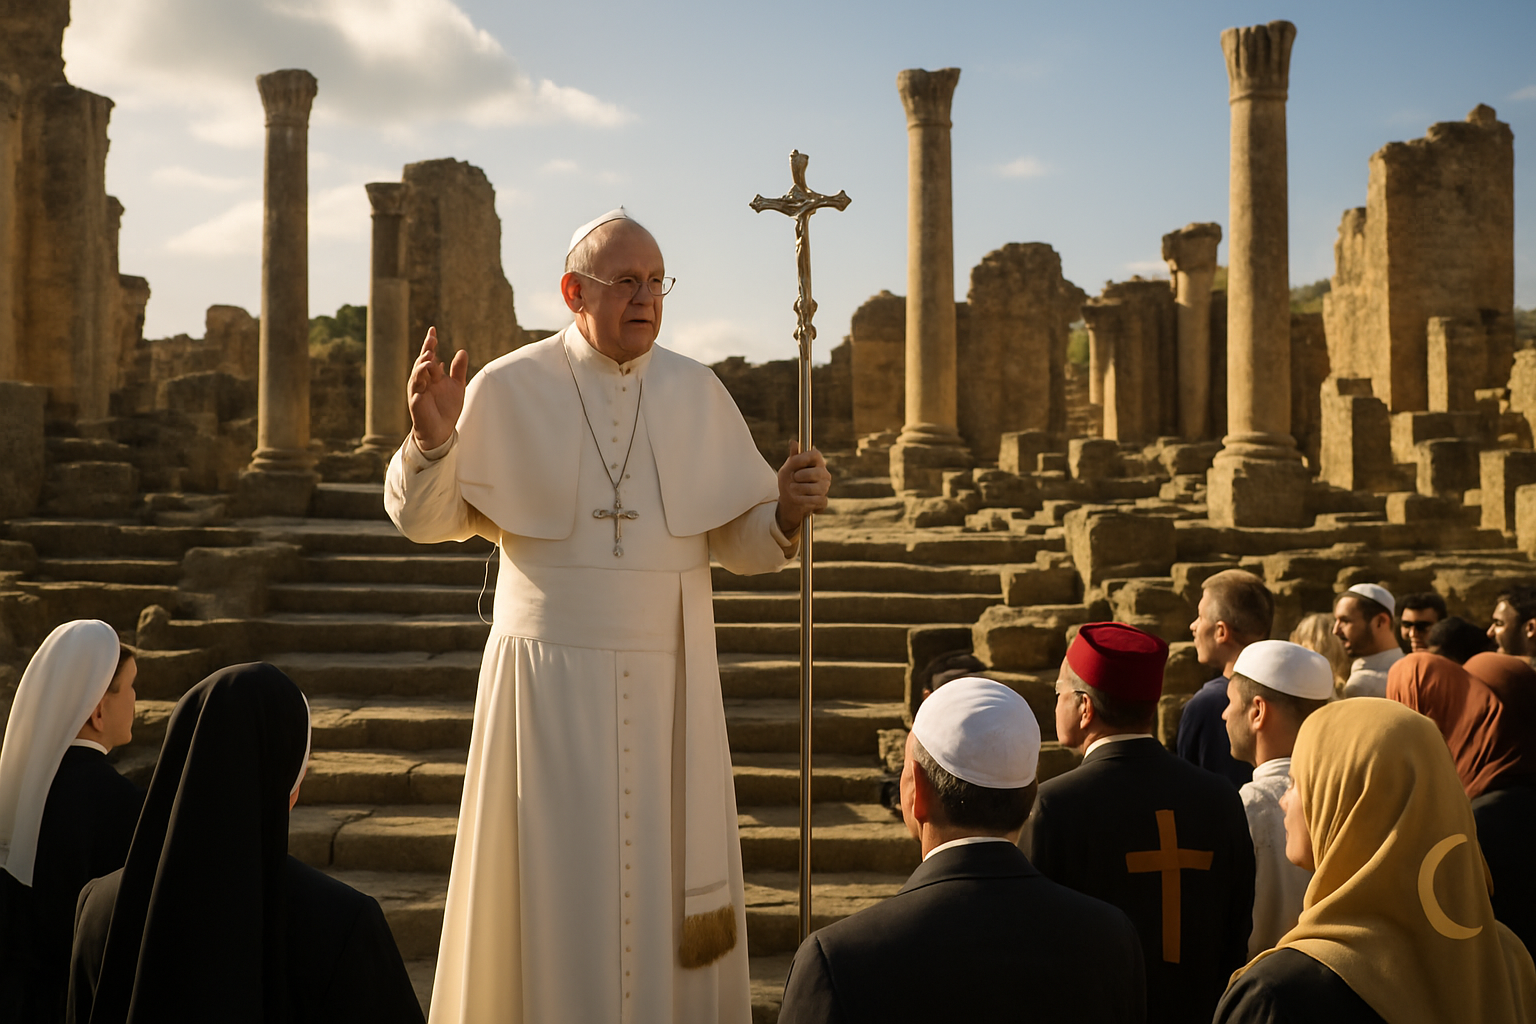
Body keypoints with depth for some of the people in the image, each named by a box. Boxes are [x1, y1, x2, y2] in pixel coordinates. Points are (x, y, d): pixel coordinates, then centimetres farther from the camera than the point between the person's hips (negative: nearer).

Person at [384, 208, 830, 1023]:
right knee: (552, 896, 4)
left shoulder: (697, 392, 3)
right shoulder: (508, 388, -3)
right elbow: (420, 518, -1)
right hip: (549, 680, -2)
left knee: (673, 890, 10)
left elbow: (742, 543, 6)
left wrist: (788, 510, -16)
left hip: (669, 685, 2)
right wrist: (433, 435, -20)